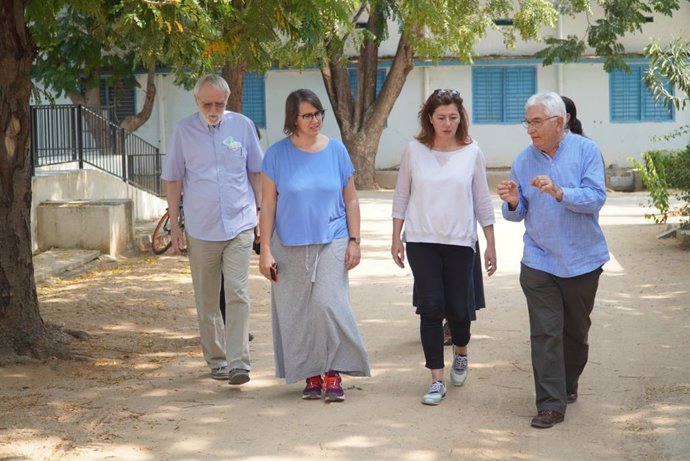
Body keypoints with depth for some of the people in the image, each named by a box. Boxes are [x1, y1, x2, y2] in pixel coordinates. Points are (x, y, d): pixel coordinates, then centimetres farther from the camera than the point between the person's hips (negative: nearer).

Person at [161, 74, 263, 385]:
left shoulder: (242, 126, 4)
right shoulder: (183, 131, 2)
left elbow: (255, 172, 13)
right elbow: (173, 180, 8)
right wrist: (174, 225, 5)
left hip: (239, 225, -1)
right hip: (201, 229, 1)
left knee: (237, 293, -12)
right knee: (207, 300, 8)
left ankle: (238, 361, -13)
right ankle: (216, 359, 21)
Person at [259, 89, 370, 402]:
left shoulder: (336, 150, 1)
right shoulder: (278, 154, -2)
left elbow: (351, 200, 8)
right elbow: (268, 205, 1)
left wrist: (354, 241, 2)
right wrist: (265, 250, -2)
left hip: (331, 243, 0)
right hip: (290, 247, 1)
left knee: (328, 304, -14)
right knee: (296, 312, 4)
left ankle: (333, 373, -3)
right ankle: (311, 375, 17)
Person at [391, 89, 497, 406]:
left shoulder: (472, 153, 1)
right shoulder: (415, 151, 0)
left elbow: (482, 201, 5)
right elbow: (401, 196, 8)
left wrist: (490, 244, 5)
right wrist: (396, 238, 5)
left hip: (459, 242, 0)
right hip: (421, 240, 0)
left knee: (458, 308, 2)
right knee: (431, 308, -3)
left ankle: (460, 353, 35)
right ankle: (437, 380, 4)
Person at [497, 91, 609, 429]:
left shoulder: (585, 151, -7)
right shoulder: (524, 160, 1)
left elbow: (596, 198, -17)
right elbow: (516, 215, 5)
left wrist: (559, 193, -31)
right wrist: (513, 202, -18)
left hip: (581, 260, -1)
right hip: (539, 261, 1)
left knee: (576, 330, 15)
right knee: (545, 334, -6)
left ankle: (568, 383, 37)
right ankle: (551, 404, -4)